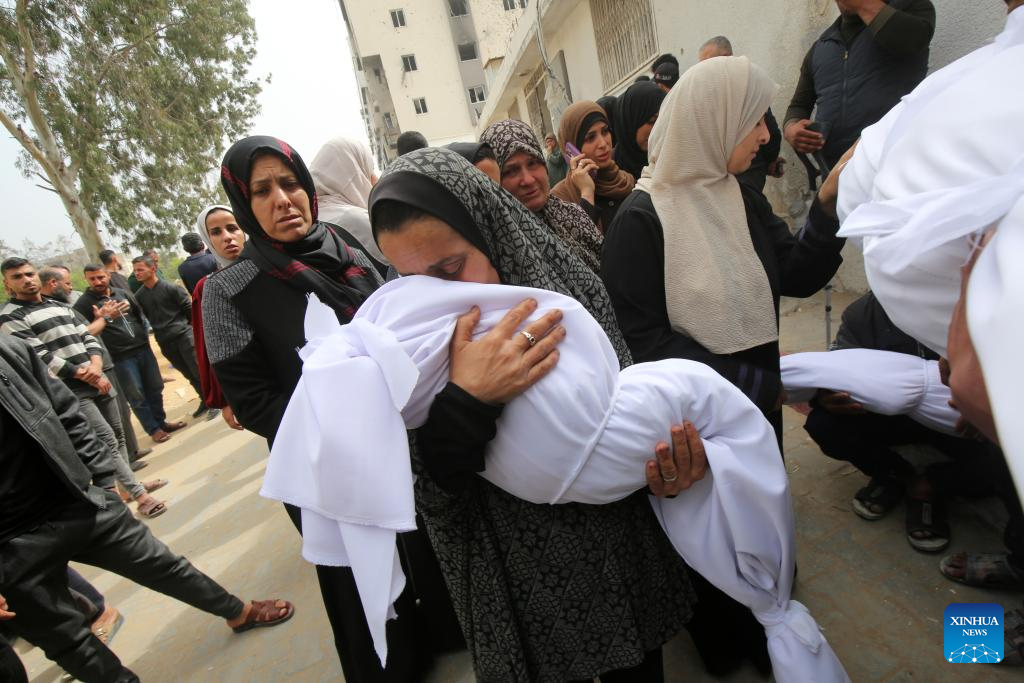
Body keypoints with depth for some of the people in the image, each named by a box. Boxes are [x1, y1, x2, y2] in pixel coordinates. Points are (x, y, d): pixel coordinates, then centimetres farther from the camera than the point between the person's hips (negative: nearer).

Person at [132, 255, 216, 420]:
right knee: (190, 375, 11)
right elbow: (142, 318, 14)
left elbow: (190, 309, -4)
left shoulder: (170, 288, -6)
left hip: (184, 336, -4)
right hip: (165, 343, 4)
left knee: (200, 371, -3)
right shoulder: (139, 296, 7)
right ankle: (205, 401, 24)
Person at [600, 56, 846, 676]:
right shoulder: (641, 220, -20)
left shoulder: (744, 200, 2)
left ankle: (763, 629, 53)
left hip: (758, 399, 7)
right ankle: (724, 646, 46)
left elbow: (799, 277, -1)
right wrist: (743, 383, -21)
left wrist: (830, 204, -14)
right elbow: (641, 337, -22)